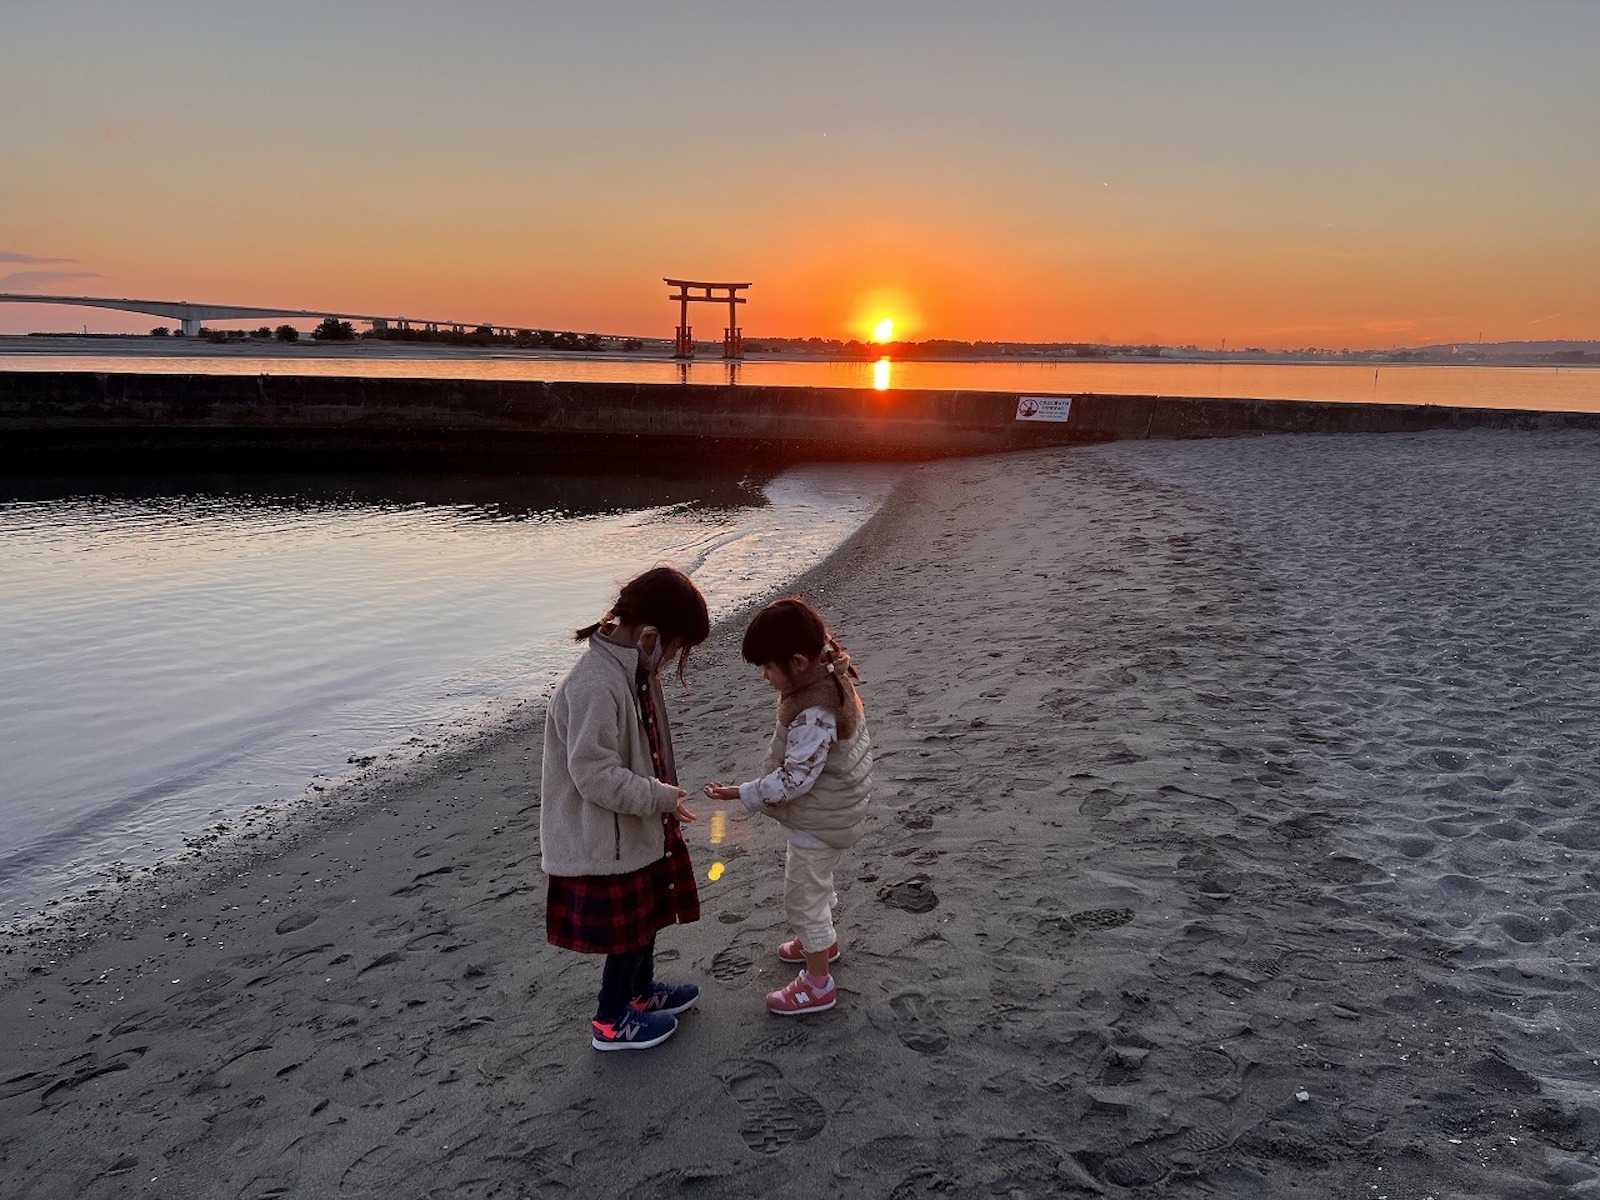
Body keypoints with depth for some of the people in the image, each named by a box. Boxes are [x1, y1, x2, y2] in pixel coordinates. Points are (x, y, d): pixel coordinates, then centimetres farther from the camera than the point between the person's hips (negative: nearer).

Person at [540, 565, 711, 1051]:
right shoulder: (595, 686, -31)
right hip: (608, 839, -9)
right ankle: (611, 1021, 28)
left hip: (638, 827, 9)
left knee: (646, 914, 25)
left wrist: (661, 795, 13)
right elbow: (595, 774, -29)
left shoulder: (634, 669, 0)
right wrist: (661, 797, -23)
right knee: (626, 929, 8)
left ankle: (641, 990, 46)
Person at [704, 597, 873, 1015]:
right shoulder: (830, 679, -4)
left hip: (818, 823, -10)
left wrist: (742, 793, -25)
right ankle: (824, 942, 52)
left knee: (803, 897, 6)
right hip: (829, 813, 10)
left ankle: (818, 982, 22)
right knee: (812, 882, 29)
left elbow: (794, 779, -31)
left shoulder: (814, 715, -34)